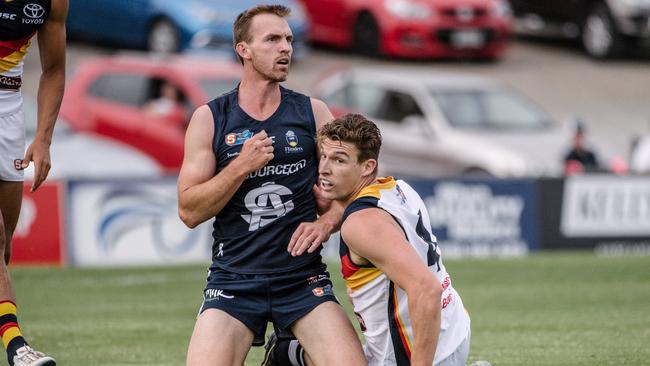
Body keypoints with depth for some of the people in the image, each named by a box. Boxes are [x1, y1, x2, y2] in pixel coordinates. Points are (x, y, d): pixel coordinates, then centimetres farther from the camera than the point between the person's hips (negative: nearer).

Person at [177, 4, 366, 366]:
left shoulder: (313, 112, 6)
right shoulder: (209, 119, 2)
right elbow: (189, 211, -2)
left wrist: (327, 222, -8)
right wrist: (241, 166, -13)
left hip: (304, 278, 1)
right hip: (233, 280, -1)